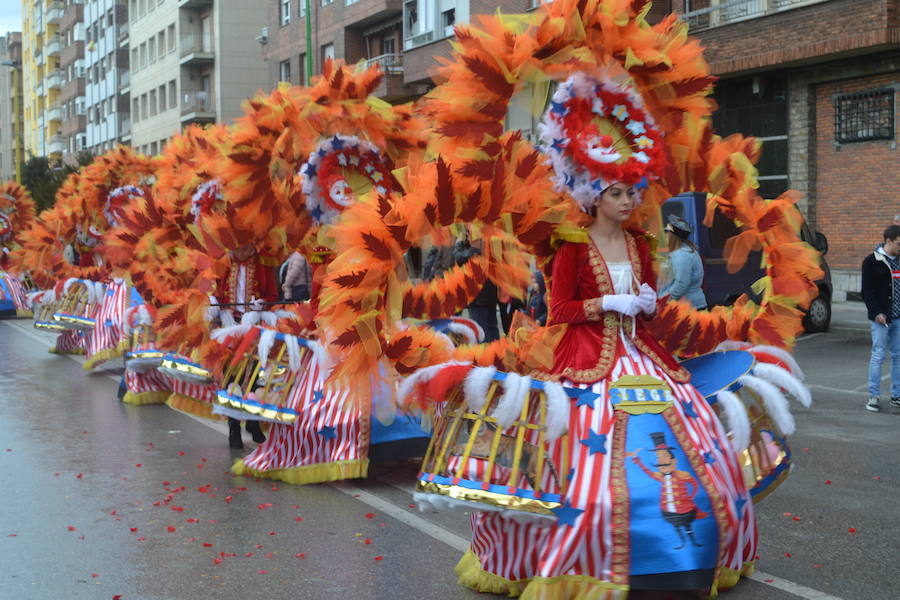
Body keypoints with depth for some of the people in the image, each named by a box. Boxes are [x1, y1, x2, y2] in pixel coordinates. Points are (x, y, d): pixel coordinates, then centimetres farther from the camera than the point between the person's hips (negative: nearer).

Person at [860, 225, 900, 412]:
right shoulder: (872, 262, -6)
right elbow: (867, 291, -9)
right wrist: (877, 312, -18)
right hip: (881, 318, -5)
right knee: (878, 355, -2)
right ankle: (874, 396, 5)